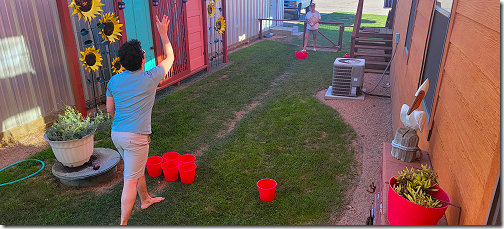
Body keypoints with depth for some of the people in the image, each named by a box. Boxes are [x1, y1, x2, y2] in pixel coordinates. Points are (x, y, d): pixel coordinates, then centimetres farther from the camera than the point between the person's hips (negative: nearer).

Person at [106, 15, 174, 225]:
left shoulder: (114, 81, 3)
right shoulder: (150, 78, -11)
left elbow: (110, 110, 14)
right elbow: (169, 58, 5)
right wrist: (163, 33, 14)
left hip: (116, 134, 7)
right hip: (135, 137, -7)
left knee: (138, 168, 26)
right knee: (131, 181, 0)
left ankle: (145, 199, 47)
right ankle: (123, 224, 7)